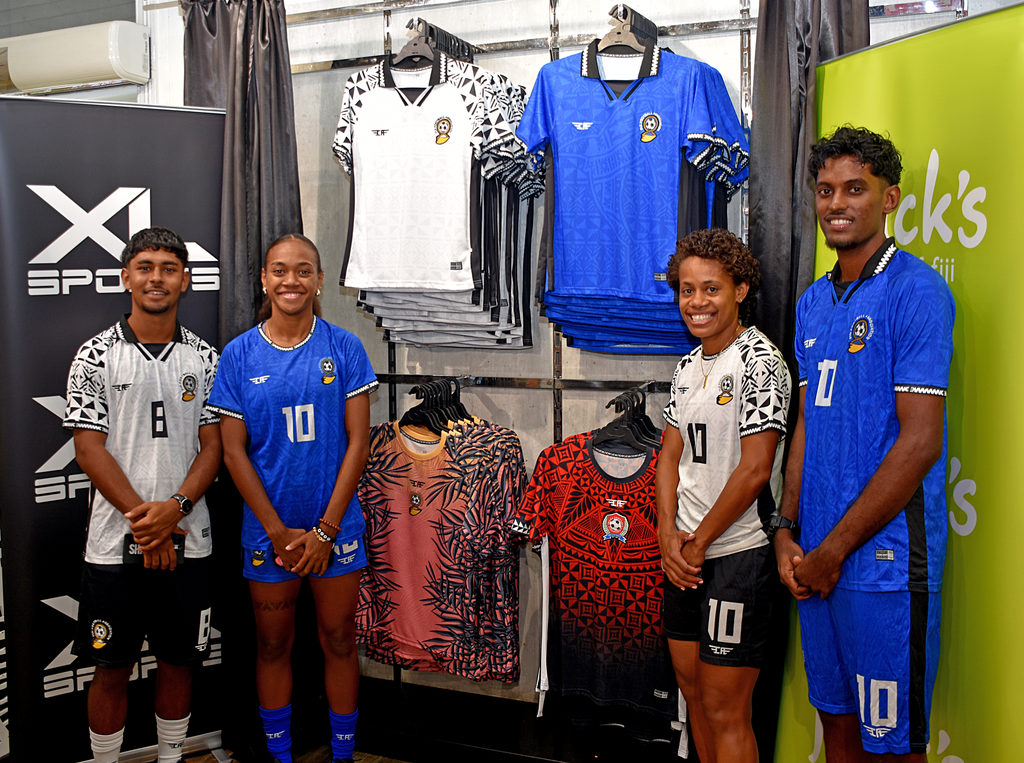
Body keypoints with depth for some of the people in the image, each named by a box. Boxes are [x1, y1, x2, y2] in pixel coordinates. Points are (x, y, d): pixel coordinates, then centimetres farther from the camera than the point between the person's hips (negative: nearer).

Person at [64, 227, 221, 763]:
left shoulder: (205, 359, 5)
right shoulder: (96, 356, -1)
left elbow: (213, 446, 2)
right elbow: (89, 449, -5)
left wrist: (175, 507, -14)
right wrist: (143, 518, -13)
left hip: (187, 541, 2)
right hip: (114, 542, -2)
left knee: (178, 660, 13)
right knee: (111, 669, 8)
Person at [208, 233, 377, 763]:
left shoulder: (343, 347, -3)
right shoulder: (239, 354, -1)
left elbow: (358, 440, -5)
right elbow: (233, 450, -2)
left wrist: (325, 529, -10)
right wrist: (279, 531, -8)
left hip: (336, 526, 0)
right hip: (269, 530, 1)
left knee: (339, 641, 10)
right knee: (273, 645, 13)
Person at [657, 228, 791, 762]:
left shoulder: (759, 361, -14)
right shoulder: (689, 366, 11)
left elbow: (754, 470, -18)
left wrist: (698, 541, -10)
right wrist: (669, 536, -2)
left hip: (738, 553, -8)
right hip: (685, 555, 8)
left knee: (725, 711, 0)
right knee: (692, 688, 19)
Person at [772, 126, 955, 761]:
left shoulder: (915, 290, -11)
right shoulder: (814, 302, 13)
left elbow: (920, 443, -17)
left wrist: (834, 550, -13)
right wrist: (788, 531, 4)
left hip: (885, 559, -7)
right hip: (818, 558, 7)